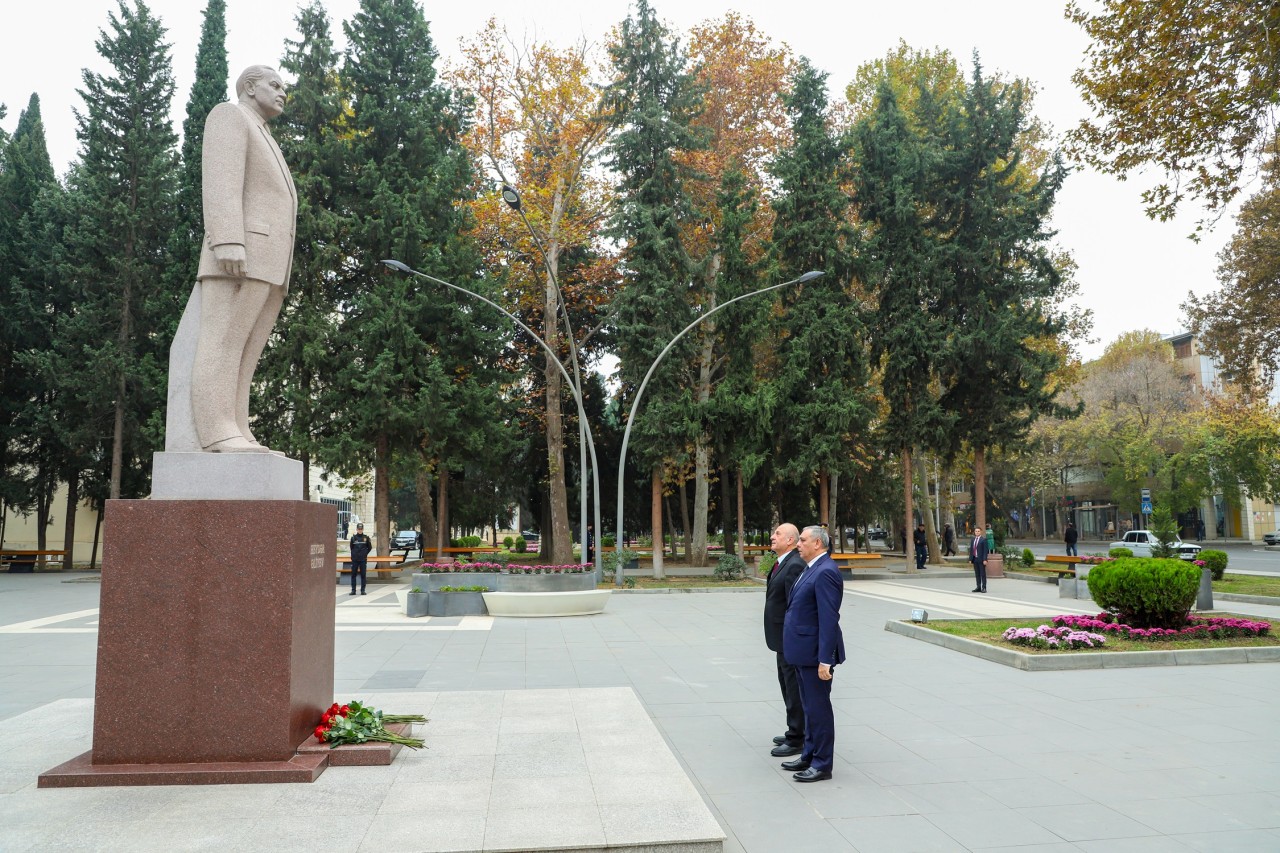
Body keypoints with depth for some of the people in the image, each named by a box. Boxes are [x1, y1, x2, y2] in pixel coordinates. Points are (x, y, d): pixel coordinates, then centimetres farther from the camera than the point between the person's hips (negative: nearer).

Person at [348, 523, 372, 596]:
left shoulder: (366, 538, 1)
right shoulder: (353, 538, 2)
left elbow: (370, 547, 10)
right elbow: (351, 548, 13)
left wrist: (365, 554, 3)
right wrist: (354, 554, 6)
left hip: (363, 560, -1)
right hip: (354, 559, 1)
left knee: (363, 575, 1)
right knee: (353, 575, 2)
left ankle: (363, 590, 7)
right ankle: (353, 590, 8)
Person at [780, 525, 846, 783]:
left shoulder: (825, 572, -20)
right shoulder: (812, 569, 12)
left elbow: (829, 619, -23)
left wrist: (825, 660, -24)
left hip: (814, 653, -10)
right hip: (803, 651, 10)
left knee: (818, 707, 1)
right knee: (809, 706, 19)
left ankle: (822, 764, 11)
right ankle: (809, 755, 31)